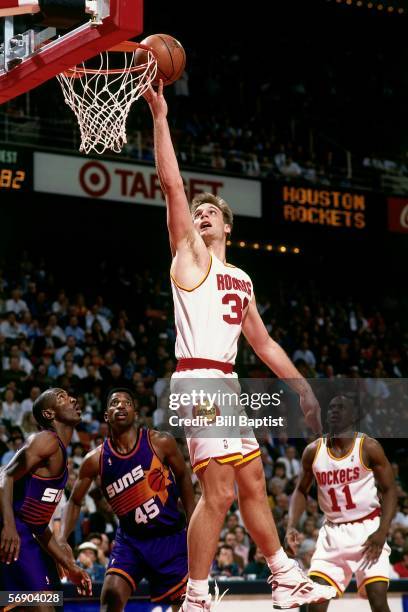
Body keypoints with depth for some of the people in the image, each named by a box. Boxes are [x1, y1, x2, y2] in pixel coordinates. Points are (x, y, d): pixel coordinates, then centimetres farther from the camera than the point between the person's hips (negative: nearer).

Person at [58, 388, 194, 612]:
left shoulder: (160, 442, -11)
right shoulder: (96, 459, -8)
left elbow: (183, 477, 5)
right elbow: (74, 502, 3)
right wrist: (62, 540, -13)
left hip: (171, 537, 0)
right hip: (130, 541, 1)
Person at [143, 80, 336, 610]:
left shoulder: (241, 280, 22)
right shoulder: (191, 253, 2)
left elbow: (262, 341, 25)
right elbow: (172, 184, -8)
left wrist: (300, 385, 19)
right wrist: (160, 117, -12)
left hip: (227, 384, 8)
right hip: (198, 381, -8)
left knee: (253, 485, 15)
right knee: (219, 492, -14)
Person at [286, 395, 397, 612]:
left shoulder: (369, 448, -8)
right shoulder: (313, 451, 2)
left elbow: (389, 491, -5)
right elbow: (301, 491, 13)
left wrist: (382, 532, -18)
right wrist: (291, 526, -4)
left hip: (367, 529, -3)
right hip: (333, 531, 3)